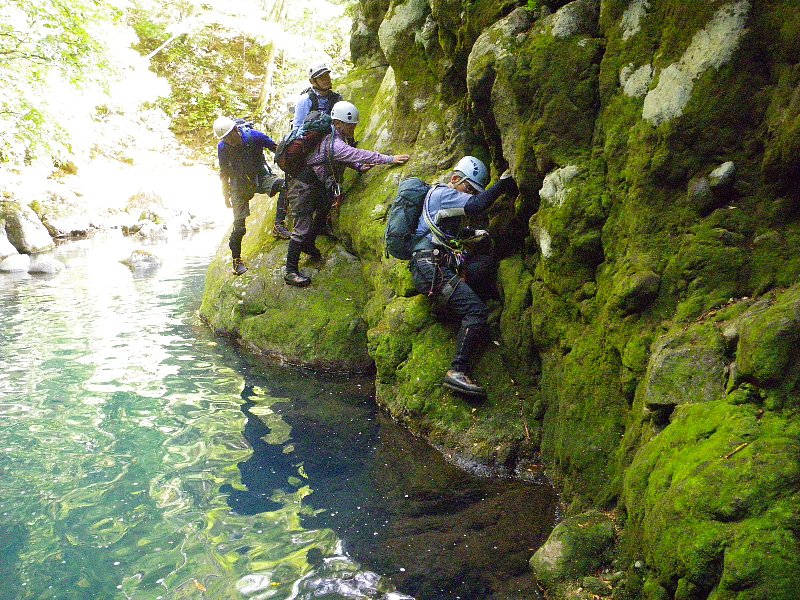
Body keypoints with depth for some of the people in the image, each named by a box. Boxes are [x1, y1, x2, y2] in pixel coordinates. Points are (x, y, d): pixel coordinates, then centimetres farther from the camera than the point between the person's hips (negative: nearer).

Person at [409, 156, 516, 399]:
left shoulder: (445, 197, 27)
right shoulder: (441, 193, -3)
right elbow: (477, 205, -16)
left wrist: (474, 234, 24)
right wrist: (502, 184, -7)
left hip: (441, 266, 10)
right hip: (430, 267, -10)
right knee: (476, 310, -20)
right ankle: (458, 372, -23)